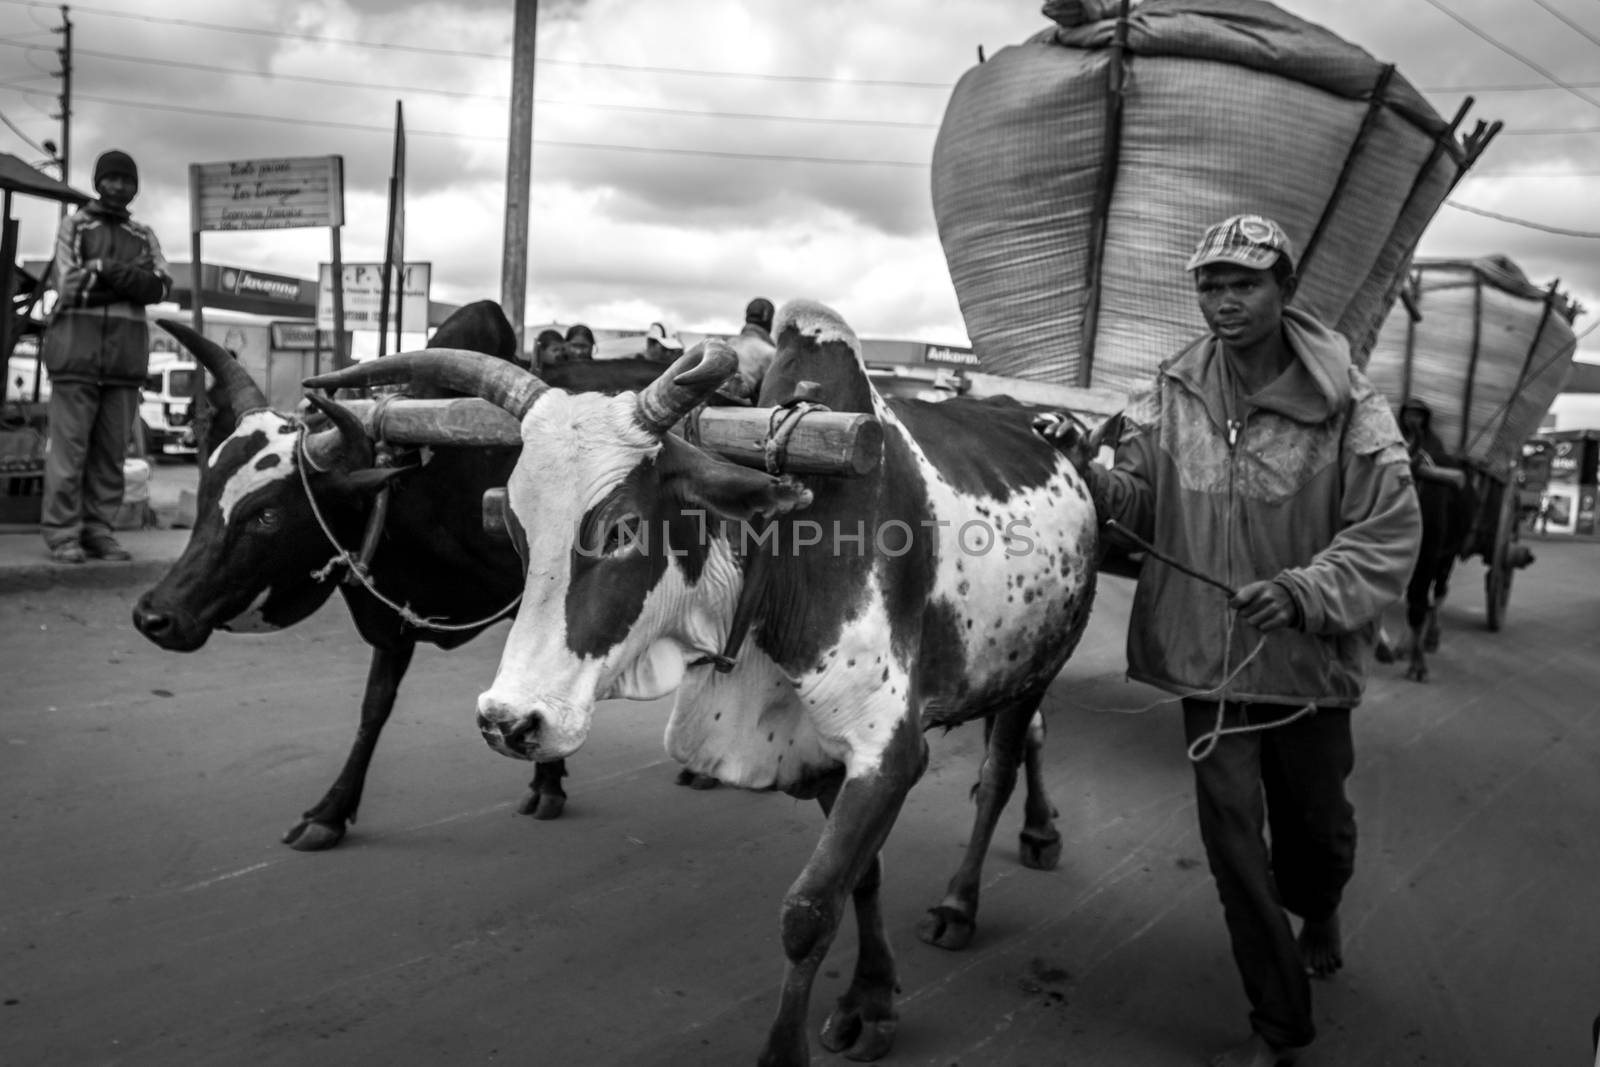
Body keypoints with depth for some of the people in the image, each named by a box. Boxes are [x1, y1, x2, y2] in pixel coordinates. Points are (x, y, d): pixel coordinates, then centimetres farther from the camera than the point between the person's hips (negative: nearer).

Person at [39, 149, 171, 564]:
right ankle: (62, 534, -3)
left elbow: (161, 285, 1)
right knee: (69, 444, -6)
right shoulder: (74, 226, 10)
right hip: (79, 342, -3)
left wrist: (101, 270, -10)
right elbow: (69, 287, -2)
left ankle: (99, 530, 5)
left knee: (112, 449, 1)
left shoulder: (144, 236, 17)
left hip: (126, 348, 3)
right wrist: (130, 279, -6)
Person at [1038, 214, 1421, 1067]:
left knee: (1314, 821, 19)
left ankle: (1319, 913, 57)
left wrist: (1303, 592, -26)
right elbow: (1143, 502, 1)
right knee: (1232, 833, 2)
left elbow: (1388, 534, -12)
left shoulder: (1346, 405, -13)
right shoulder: (1176, 391, -4)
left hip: (1309, 660, -1)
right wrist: (1088, 475, -18)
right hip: (1206, 653, 1)